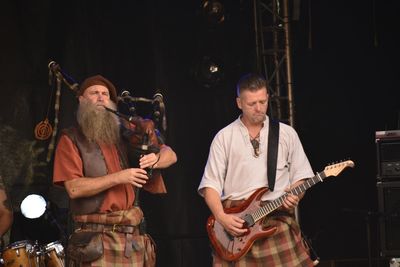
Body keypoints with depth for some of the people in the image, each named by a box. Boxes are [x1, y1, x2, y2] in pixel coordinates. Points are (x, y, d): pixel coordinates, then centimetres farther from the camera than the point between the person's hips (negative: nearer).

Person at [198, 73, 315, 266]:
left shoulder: (287, 134, 11)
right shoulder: (224, 137, 7)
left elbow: (300, 176, 14)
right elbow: (211, 184, 3)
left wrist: (295, 195, -8)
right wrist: (221, 217, -11)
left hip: (277, 219, 1)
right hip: (234, 221, 0)